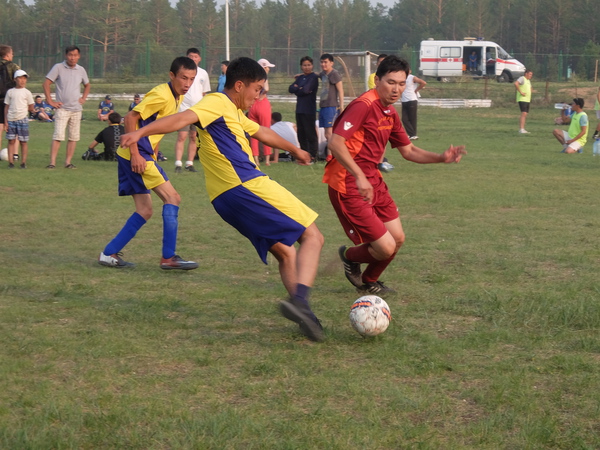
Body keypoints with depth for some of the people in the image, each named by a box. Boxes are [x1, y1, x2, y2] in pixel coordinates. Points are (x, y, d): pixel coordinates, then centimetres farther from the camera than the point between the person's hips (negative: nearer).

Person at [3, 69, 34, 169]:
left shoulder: (27, 92, 3)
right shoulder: (10, 92, 5)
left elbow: (31, 108, 6)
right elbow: (6, 107, 6)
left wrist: (21, 108, 0)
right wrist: (5, 121, 1)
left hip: (22, 119, -1)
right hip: (11, 119, 1)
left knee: (23, 141, 2)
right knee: (11, 141, 2)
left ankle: (23, 162, 6)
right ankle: (11, 162, 5)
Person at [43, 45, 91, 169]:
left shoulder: (81, 70, 9)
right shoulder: (58, 68, -3)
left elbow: (87, 85, 26)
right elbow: (46, 83, -2)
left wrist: (83, 98, 11)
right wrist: (50, 101, -7)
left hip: (76, 109, 5)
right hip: (62, 108, -5)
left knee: (74, 137, 4)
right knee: (58, 136, -13)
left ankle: (68, 162, 10)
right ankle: (52, 162, -14)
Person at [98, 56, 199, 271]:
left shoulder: (176, 97, 13)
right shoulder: (162, 95, -17)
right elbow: (130, 117, -21)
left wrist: (152, 154, 19)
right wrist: (135, 153, -24)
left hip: (143, 156, 10)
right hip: (137, 156, -10)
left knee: (144, 211, 10)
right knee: (172, 198, -10)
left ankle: (109, 254, 12)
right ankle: (168, 257, -8)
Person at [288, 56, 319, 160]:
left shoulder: (314, 77, -5)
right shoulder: (300, 77, 16)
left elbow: (306, 90, -16)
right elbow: (291, 89, 5)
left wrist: (297, 89, 2)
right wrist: (300, 89, -10)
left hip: (309, 110, -7)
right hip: (299, 109, 7)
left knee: (310, 133, -7)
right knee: (301, 134, 10)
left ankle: (313, 156, -4)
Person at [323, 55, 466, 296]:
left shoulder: (390, 113, 11)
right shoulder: (363, 105, -19)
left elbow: (408, 151, 20)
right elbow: (335, 142, -27)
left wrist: (441, 158, 4)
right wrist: (359, 177, -31)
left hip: (373, 181, 9)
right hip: (348, 186, -9)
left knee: (397, 239, 13)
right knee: (386, 247, -9)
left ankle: (368, 282, 39)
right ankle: (350, 257, 24)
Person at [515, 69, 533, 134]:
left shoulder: (528, 80, 20)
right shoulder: (522, 78, -9)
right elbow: (516, 83, -28)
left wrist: (529, 94, 20)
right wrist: (520, 92, -25)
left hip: (527, 100, 10)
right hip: (522, 99, -10)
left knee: (525, 115, 9)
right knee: (524, 114, -18)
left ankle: (521, 129, 12)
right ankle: (521, 129, -23)